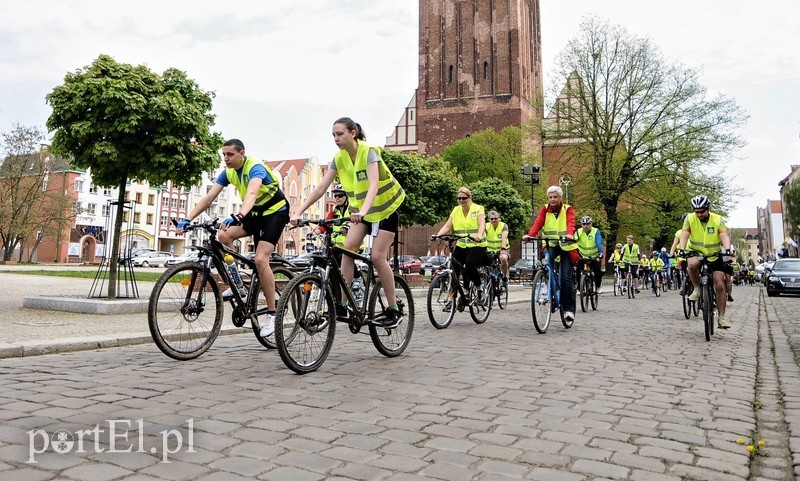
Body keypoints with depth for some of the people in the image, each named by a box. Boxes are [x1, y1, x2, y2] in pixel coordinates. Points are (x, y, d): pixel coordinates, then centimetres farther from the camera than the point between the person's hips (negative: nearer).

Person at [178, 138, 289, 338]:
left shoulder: (255, 167, -24)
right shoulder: (228, 172, -3)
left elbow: (251, 193, -44)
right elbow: (209, 197, -8)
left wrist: (238, 216, -61)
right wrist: (187, 219, -20)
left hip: (275, 211, -7)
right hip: (255, 212, 7)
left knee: (260, 259, -21)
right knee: (224, 235, -18)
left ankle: (271, 313, -11)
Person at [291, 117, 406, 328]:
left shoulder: (369, 152, -22)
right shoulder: (339, 158, -6)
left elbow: (374, 184, -36)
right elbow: (321, 188, -10)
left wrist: (363, 210, -53)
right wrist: (299, 212, -20)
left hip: (385, 208, -5)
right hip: (359, 210, 5)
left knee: (377, 257, -12)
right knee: (348, 248, -14)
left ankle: (394, 311, 0)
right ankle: (342, 305, -10)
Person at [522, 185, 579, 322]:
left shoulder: (568, 209, 0)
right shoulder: (545, 209, 5)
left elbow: (570, 223, -19)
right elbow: (537, 223, -12)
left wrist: (569, 234, -42)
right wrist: (529, 235, -32)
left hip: (566, 245, -2)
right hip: (550, 244, 2)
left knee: (566, 278, -8)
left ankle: (569, 308, 3)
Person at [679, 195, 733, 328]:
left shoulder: (718, 220, -13)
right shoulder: (690, 218, -11)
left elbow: (725, 236, -25)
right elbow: (684, 235, -20)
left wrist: (727, 249, -44)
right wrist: (682, 249, -39)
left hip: (714, 255, 0)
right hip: (695, 252, 0)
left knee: (719, 285, -6)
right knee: (693, 264, -37)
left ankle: (721, 317, 3)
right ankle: (697, 289, -11)